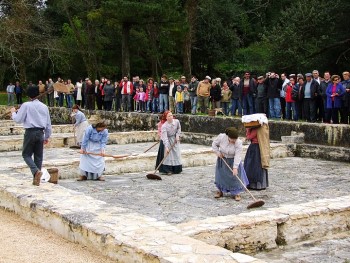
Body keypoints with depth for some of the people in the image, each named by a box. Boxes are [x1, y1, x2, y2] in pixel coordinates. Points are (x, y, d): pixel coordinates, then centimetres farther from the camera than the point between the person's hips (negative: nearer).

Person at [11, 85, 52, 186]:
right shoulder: (44, 106, 10)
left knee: (26, 154, 5)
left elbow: (18, 119, -5)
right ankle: (36, 179, 11)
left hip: (30, 132, -4)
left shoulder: (26, 105, -6)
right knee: (38, 156, 9)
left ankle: (36, 171, -20)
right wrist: (47, 136, 22)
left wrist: (13, 112, 14)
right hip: (40, 133, 4)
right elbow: (48, 123, 13)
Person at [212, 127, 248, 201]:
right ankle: (220, 191, 25)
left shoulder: (239, 143, -28)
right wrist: (218, 152, -15)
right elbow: (214, 144, -4)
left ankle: (236, 193, 4)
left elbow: (238, 156, -31)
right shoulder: (221, 137, -23)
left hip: (233, 161, -2)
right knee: (220, 175, 8)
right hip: (222, 159, 2)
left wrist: (235, 167, -36)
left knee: (235, 177, -6)